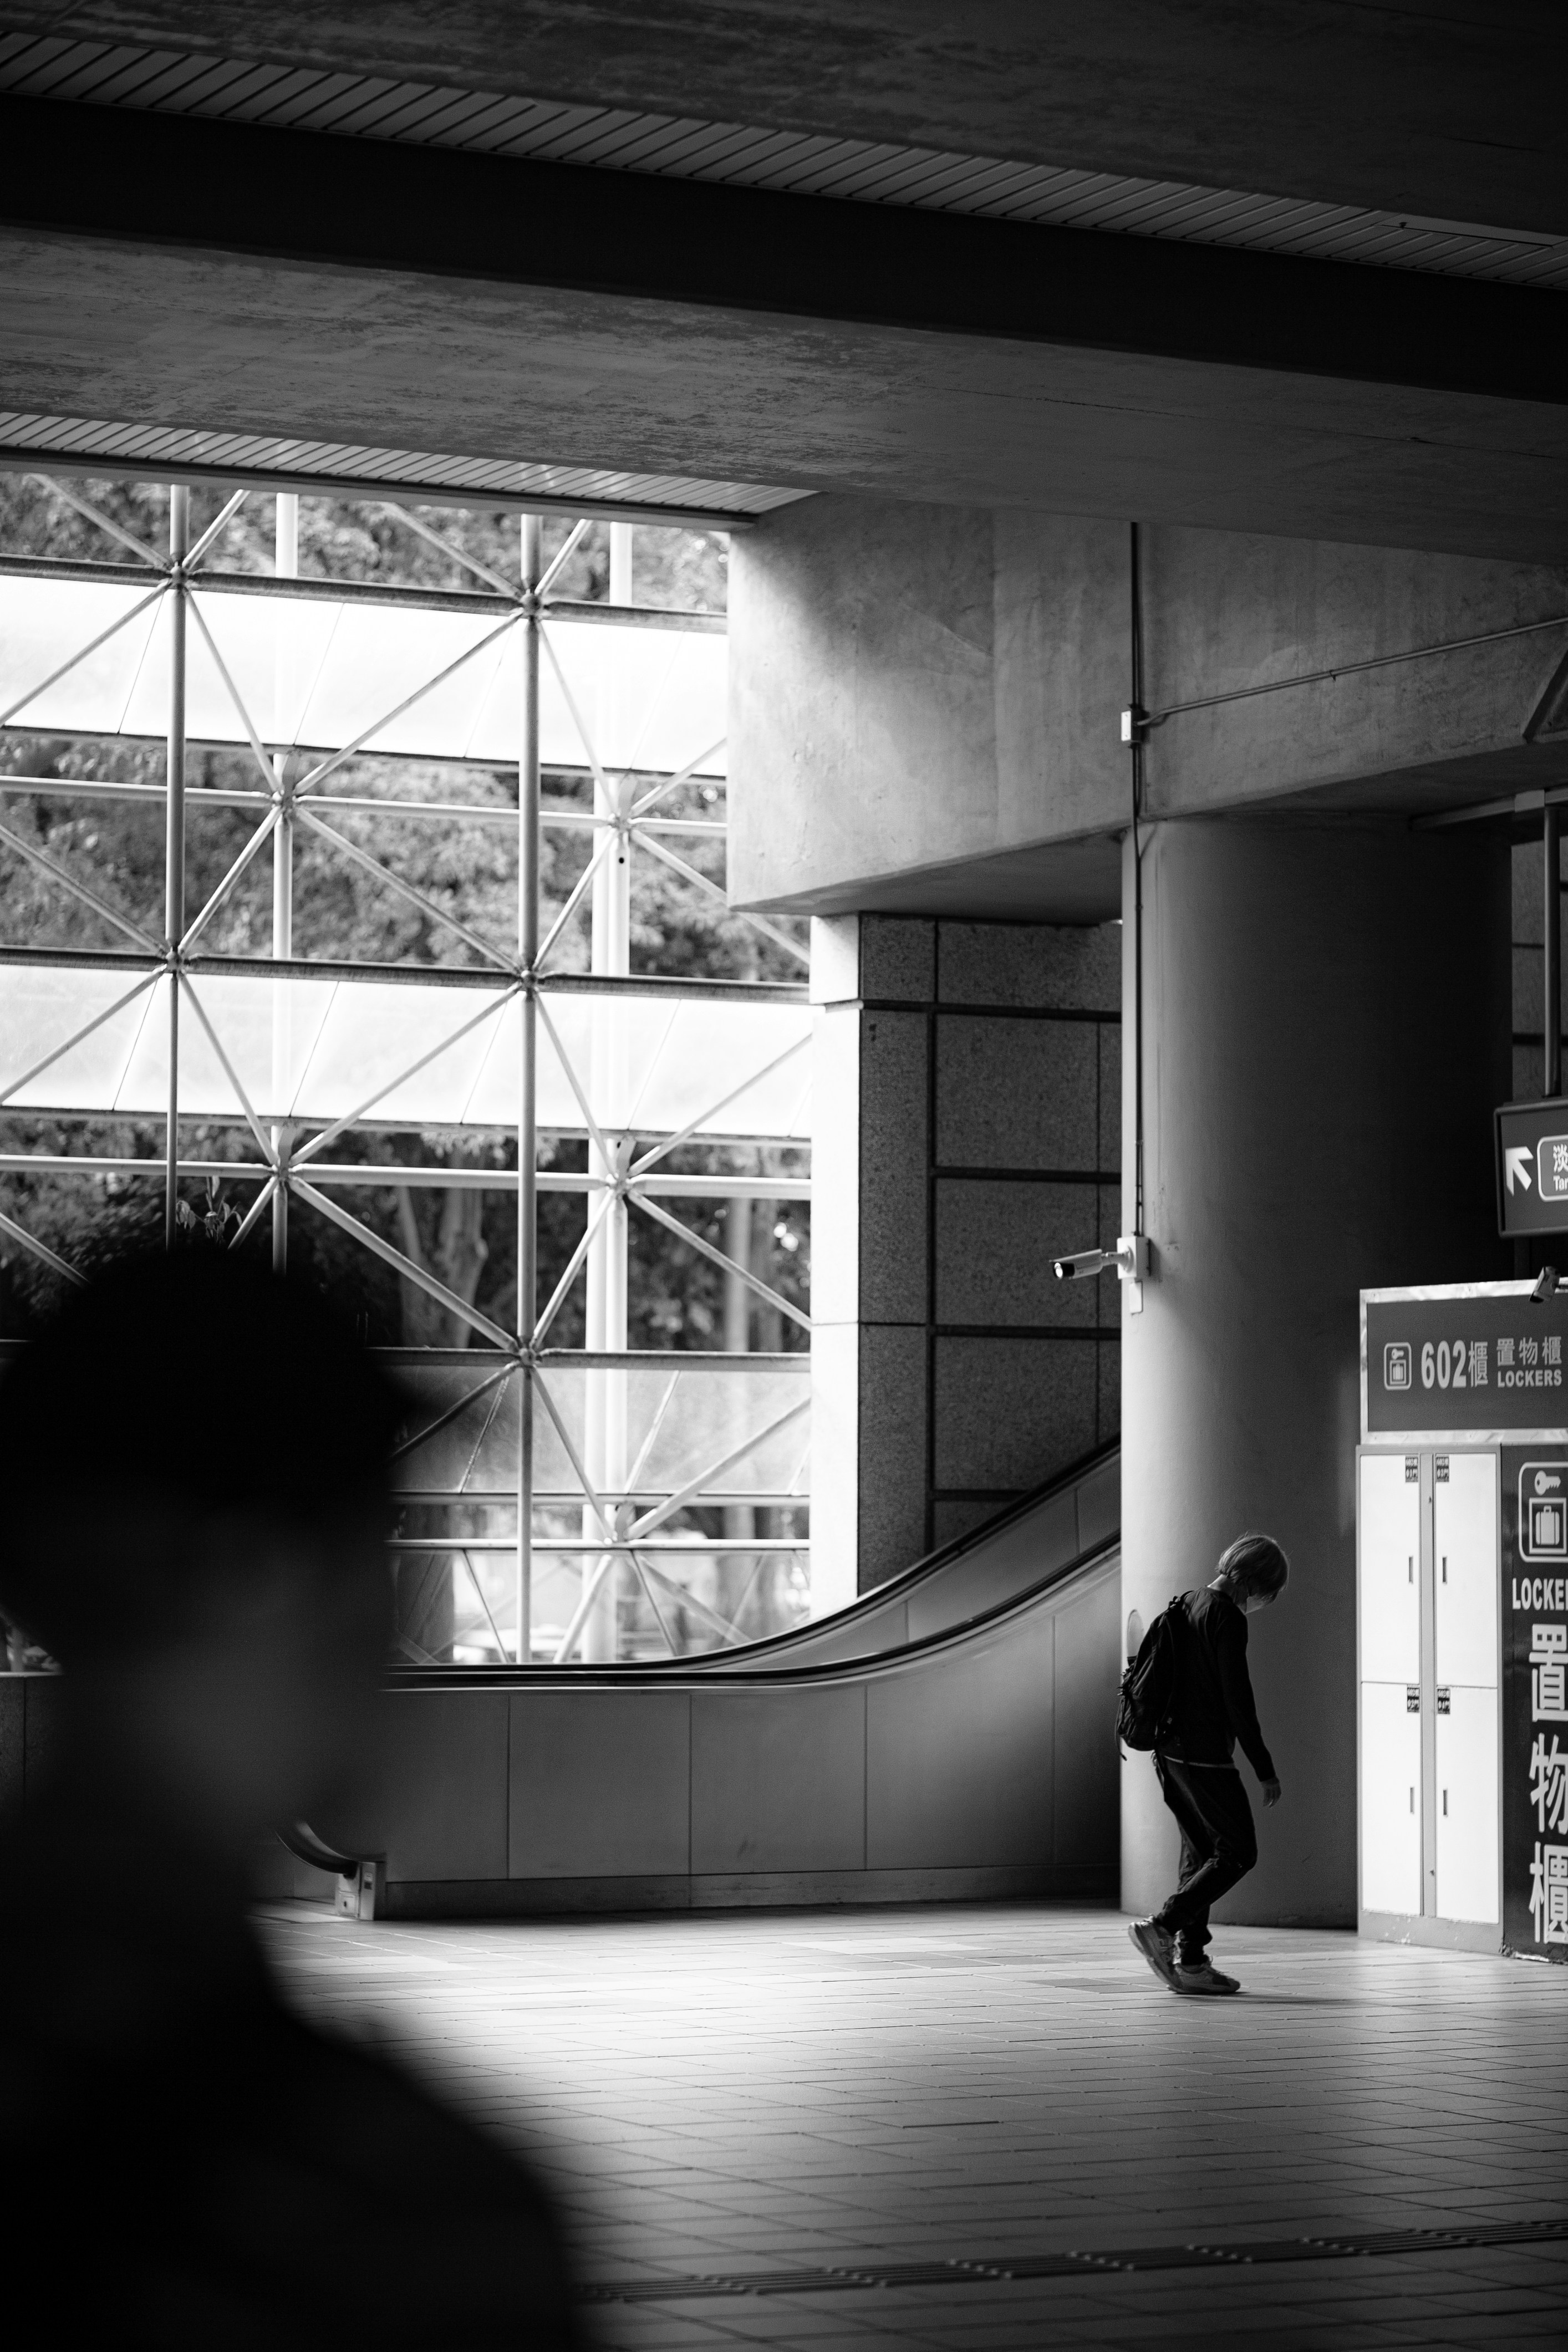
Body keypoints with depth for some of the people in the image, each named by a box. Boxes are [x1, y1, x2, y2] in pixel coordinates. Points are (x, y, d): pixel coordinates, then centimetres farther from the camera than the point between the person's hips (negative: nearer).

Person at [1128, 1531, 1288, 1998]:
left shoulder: (1188, 1606, 14)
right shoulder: (1227, 1617, -13)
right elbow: (1237, 1699, -17)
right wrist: (1265, 1769, -12)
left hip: (1171, 1748, 9)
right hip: (1206, 1754, -9)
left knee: (1201, 1853, 13)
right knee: (1238, 1852, -2)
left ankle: (1191, 1961, 10)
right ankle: (1161, 1927, -12)